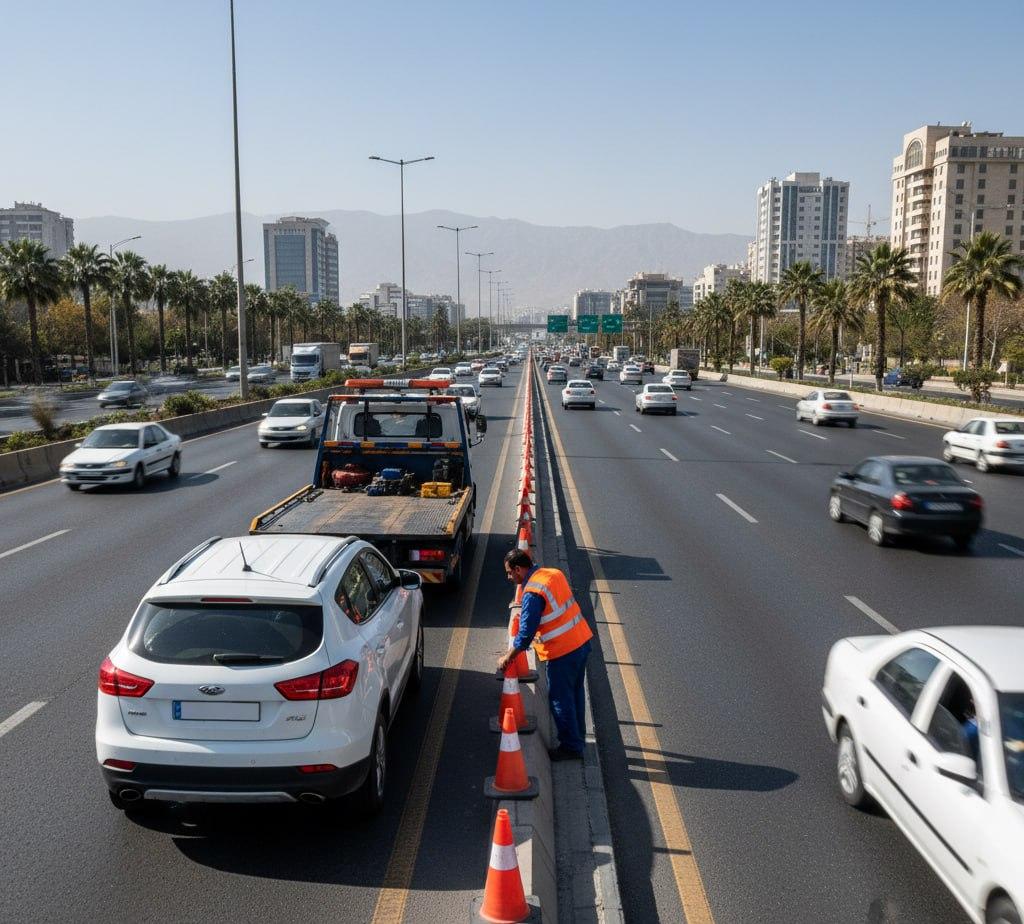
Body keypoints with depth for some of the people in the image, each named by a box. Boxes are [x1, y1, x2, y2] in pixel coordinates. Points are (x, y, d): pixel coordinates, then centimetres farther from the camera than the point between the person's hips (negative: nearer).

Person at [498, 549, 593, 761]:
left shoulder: (532, 593, -22)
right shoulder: (553, 573, 4)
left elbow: (525, 634, -19)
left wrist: (507, 658, -6)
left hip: (562, 651, -9)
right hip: (582, 641, 9)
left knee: (560, 699, 7)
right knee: (575, 693, 22)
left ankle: (571, 747, 18)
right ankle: (578, 736, 37)